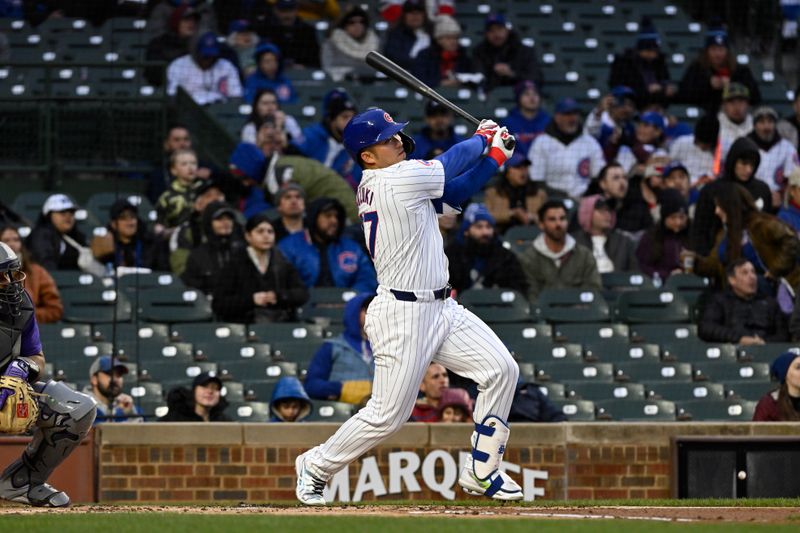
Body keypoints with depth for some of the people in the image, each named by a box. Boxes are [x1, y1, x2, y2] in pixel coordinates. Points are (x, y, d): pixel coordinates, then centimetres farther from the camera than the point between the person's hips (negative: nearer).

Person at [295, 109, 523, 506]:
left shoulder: (389, 183, 11)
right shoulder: (396, 179, -17)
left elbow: (455, 191, 14)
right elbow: (451, 163, -8)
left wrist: (496, 155, 6)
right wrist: (482, 138, 12)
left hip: (440, 307, 10)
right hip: (402, 315, -10)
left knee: (501, 370, 2)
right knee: (388, 414, -4)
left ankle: (481, 472, 11)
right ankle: (316, 466, 18)